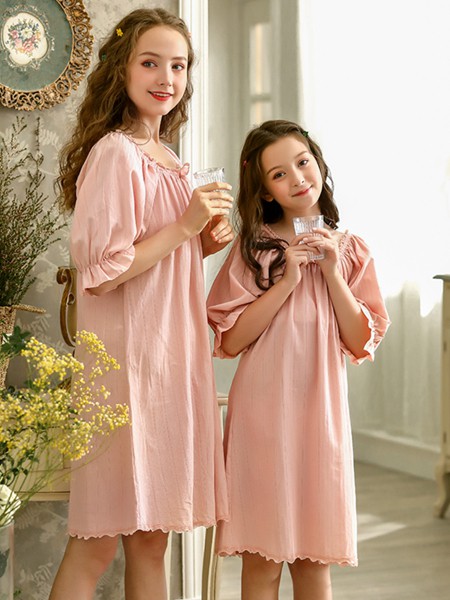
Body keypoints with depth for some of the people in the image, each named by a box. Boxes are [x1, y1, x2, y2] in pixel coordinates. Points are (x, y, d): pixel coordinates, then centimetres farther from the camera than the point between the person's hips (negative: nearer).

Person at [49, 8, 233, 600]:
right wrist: (186, 227, -13)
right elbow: (102, 271, -18)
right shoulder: (115, 153, -12)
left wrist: (205, 242, 7)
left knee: (151, 537, 13)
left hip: (171, 354, 8)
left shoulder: (168, 159, 15)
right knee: (97, 543, -2)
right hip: (125, 355, -8)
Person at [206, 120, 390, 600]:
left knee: (314, 560, 10)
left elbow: (362, 343, 2)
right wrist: (286, 281, -13)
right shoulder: (253, 247, 0)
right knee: (262, 560, 3)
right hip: (264, 410, -2)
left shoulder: (350, 250, 9)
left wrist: (332, 274, -7)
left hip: (321, 410, 3)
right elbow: (230, 340, -7)